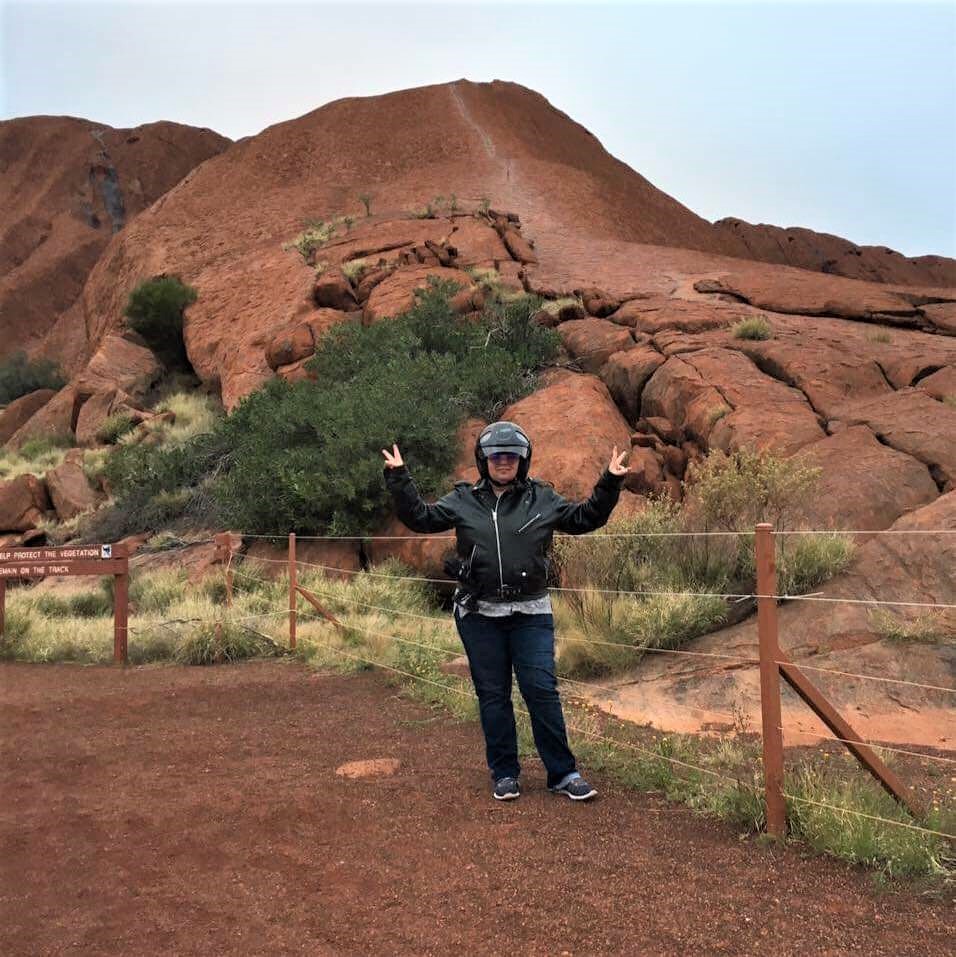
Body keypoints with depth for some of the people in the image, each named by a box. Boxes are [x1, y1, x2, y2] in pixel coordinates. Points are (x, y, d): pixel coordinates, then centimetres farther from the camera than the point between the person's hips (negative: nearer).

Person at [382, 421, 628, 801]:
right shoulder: (463, 500, 4)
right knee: (492, 695, 8)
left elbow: (586, 517, 12)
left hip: (531, 614, 0)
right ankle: (504, 773, 21)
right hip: (479, 616, 1)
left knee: (542, 691, -2)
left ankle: (563, 773, 10)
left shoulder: (542, 499, 5)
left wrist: (609, 483, 1)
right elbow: (420, 517, 5)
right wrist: (399, 478, -4)